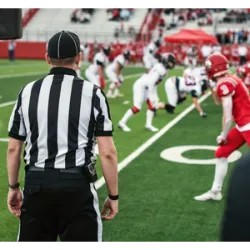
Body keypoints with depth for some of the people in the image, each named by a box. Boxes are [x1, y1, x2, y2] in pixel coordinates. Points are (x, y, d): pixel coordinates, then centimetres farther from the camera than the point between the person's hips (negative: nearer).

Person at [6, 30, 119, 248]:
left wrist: (13, 187, 19)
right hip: (77, 185, -2)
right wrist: (113, 195, 1)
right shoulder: (92, 93, -5)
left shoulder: (28, 92, 3)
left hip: (37, 184, 3)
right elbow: (107, 153, -8)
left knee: (34, 243, 14)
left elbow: (13, 149, 6)